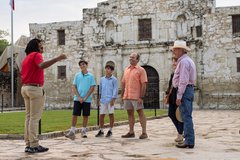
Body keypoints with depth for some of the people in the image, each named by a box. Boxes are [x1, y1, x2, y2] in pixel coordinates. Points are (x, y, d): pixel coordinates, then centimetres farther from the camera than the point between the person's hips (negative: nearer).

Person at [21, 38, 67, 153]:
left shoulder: (26, 58, 20)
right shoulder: (36, 55, -7)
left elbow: (22, 75, 18)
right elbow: (41, 65, -29)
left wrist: (25, 89, 20)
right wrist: (57, 59, -34)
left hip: (25, 88, 9)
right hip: (35, 88, -9)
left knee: (29, 117, 9)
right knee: (35, 118, -8)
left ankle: (28, 144, 10)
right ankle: (34, 145, -8)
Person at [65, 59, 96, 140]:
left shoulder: (90, 76, 2)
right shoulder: (77, 75, 6)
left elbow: (92, 88, -2)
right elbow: (74, 87, 4)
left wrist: (85, 98, -9)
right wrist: (79, 97, -8)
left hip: (87, 99, -1)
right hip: (77, 99, 1)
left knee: (85, 115, 6)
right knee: (75, 114, -2)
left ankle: (83, 131, 17)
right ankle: (72, 130, 3)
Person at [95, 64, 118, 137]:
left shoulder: (114, 79, -1)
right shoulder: (102, 79, 13)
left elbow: (115, 89, -5)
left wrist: (113, 99, -13)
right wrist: (100, 98, 15)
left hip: (110, 100, -4)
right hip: (103, 100, 4)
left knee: (111, 114, 2)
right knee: (101, 115, 5)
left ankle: (110, 131, 11)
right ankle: (101, 131, 15)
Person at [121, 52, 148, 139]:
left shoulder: (141, 70, -5)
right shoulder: (126, 70, 14)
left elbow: (144, 84, -11)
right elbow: (123, 83, 17)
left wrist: (141, 97, -17)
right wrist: (122, 95, 11)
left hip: (136, 97, -6)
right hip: (127, 96, 6)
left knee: (140, 113, -2)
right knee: (130, 113, 11)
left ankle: (144, 132, 1)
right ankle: (131, 132, 18)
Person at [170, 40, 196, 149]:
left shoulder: (183, 61, -13)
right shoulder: (188, 60, 20)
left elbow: (183, 80, -21)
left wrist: (179, 96, -21)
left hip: (184, 90, -11)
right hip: (189, 89, 11)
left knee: (186, 116, -8)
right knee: (187, 116, 13)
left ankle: (189, 141, -6)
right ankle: (189, 140, 18)